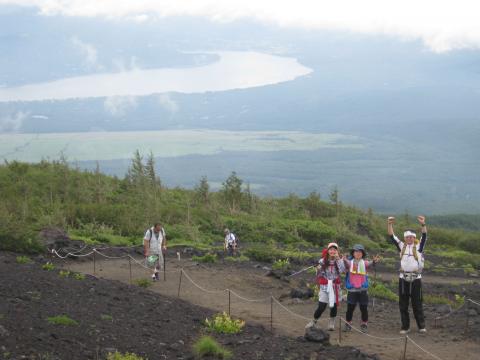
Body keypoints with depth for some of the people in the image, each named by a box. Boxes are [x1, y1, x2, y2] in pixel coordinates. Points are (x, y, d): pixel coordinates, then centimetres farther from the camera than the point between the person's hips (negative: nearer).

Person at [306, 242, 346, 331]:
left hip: (335, 286, 1)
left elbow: (342, 270, -19)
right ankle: (314, 321, 15)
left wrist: (338, 258, -20)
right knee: (321, 306, -6)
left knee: (334, 305, 5)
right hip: (324, 286, -1)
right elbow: (319, 274, 6)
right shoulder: (323, 261, -1)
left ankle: (331, 323, 24)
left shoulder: (339, 260, 0)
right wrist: (319, 270, -16)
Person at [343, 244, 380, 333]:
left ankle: (364, 325, 18)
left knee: (364, 308, 4)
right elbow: (346, 263, -22)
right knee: (350, 307, -1)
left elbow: (368, 264, -19)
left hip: (363, 289, 1)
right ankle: (348, 324, 15)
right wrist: (343, 259, -47)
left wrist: (373, 261, -43)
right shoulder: (349, 262, 1)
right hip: (352, 289, -1)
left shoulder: (364, 263, 3)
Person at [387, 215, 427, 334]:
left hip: (416, 278, -2)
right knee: (403, 304, 5)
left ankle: (421, 326, 10)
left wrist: (423, 224, -27)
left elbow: (424, 237, -11)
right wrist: (390, 224, -14)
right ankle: (405, 327, 13)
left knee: (417, 304, 2)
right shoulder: (401, 246, 10)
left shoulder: (418, 247, 3)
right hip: (403, 278, 3)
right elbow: (392, 237, 1)